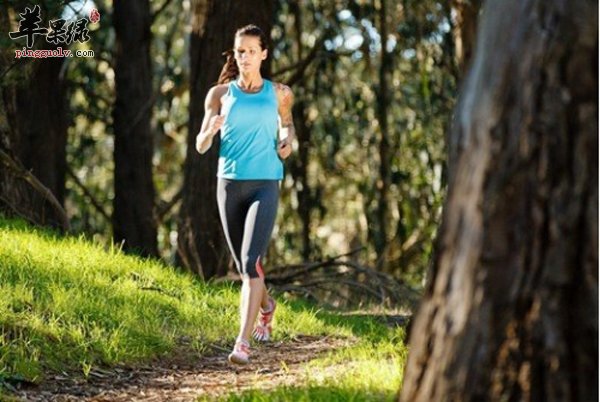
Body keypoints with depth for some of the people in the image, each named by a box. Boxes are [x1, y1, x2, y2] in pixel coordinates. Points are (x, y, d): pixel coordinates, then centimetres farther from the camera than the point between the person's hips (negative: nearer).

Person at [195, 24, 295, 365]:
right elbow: (201, 146, 2)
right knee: (243, 265, 15)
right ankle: (266, 306, 48)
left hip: (265, 185, -2)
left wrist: (288, 140, 2)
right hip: (230, 183, 3)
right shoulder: (220, 94, 4)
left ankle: (243, 342, -22)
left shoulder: (279, 93, 4)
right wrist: (211, 130, -21)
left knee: (251, 262, -19)